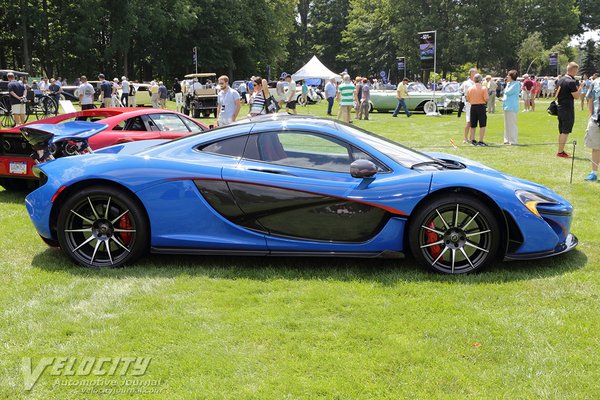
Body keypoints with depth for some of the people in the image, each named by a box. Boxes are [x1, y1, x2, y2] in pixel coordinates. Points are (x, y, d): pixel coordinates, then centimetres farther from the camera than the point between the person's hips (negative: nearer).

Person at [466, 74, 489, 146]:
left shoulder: (470, 88, 3)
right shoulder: (483, 88, -9)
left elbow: (467, 99, 6)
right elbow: (486, 99, -15)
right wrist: (488, 96, 7)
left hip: (473, 107, 4)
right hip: (481, 107, -4)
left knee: (473, 125, 13)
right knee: (482, 125, 0)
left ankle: (472, 140, 19)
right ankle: (480, 141, -5)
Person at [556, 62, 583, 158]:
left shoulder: (560, 80, 9)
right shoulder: (571, 82, -17)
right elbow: (576, 96, -16)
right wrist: (580, 87, 0)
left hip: (560, 109, 9)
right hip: (568, 110, -9)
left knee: (561, 131, 15)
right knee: (565, 132, -3)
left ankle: (560, 150, 22)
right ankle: (560, 152, -1)